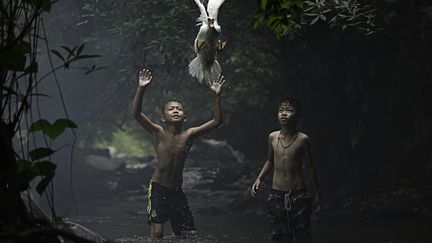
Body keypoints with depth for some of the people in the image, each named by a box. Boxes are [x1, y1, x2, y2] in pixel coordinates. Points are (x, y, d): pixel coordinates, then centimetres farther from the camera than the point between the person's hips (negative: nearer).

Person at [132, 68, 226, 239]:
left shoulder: (188, 135, -1)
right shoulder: (158, 133, -8)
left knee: (187, 234, 5)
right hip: (158, 188, -4)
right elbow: (136, 113, -19)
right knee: (157, 231, -14)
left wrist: (217, 96, -14)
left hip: (177, 191, 4)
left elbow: (216, 121, -4)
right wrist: (141, 89, -31)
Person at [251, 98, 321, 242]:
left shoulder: (303, 139, -8)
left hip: (298, 196, -3)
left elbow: (310, 166, 1)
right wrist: (259, 179, 6)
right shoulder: (273, 137, 1)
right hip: (276, 195, 3)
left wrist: (317, 194, 5)